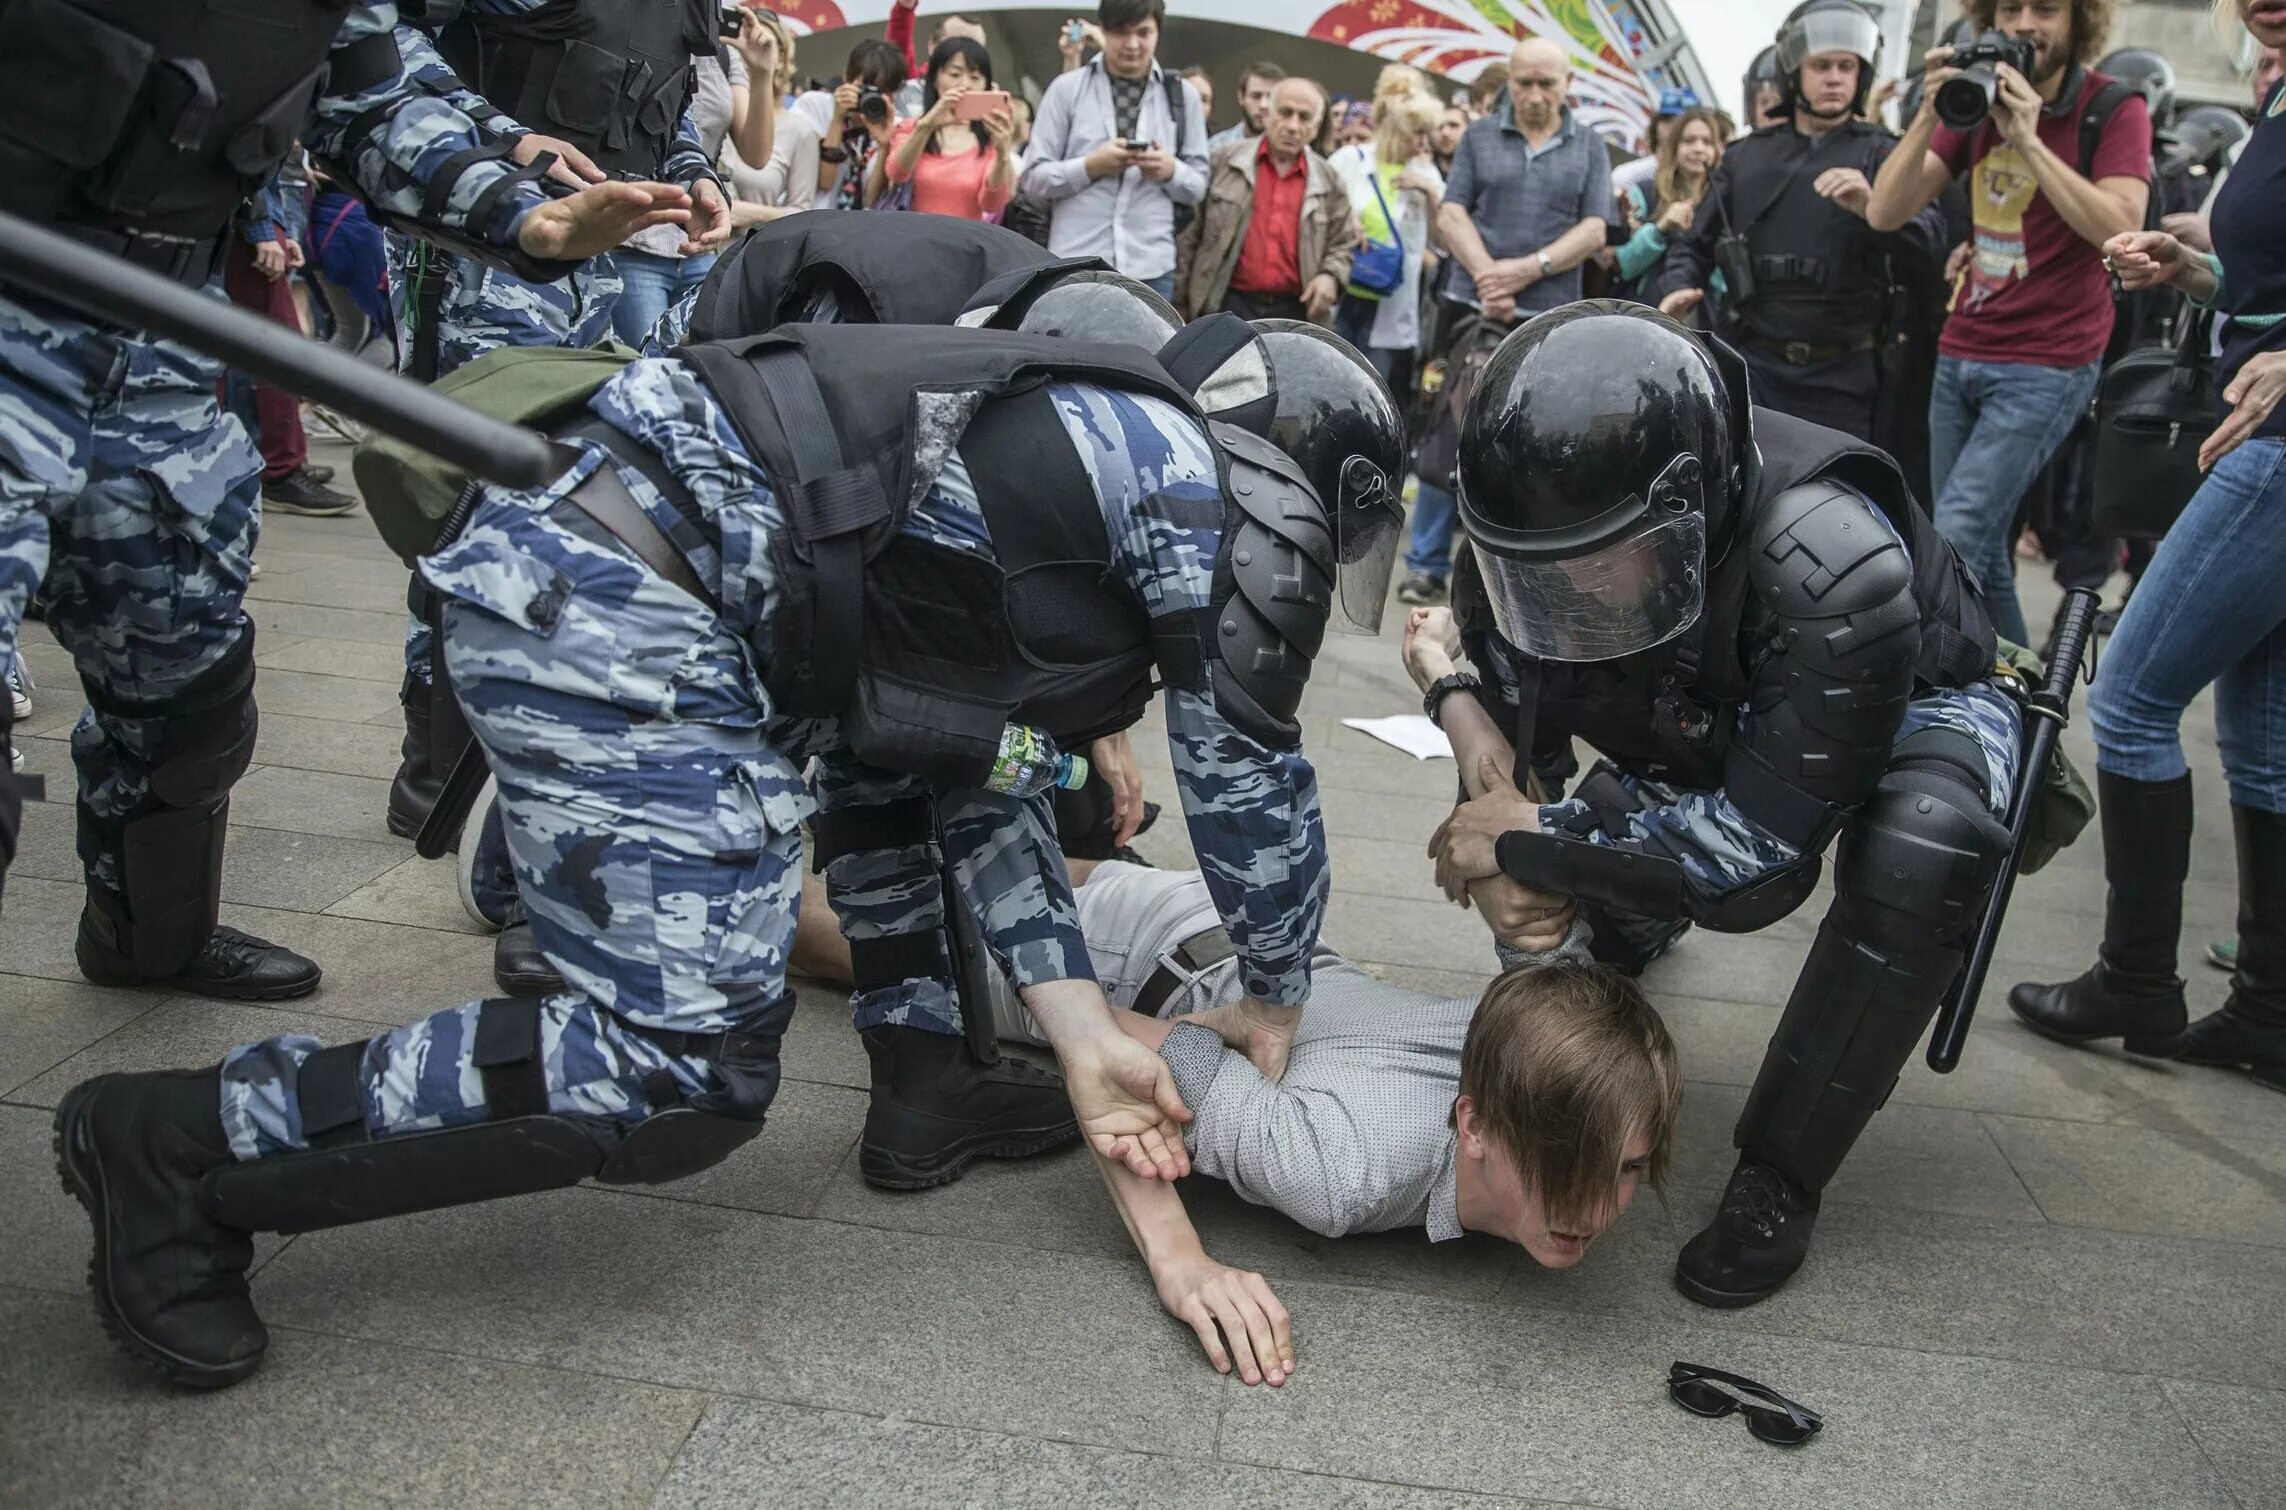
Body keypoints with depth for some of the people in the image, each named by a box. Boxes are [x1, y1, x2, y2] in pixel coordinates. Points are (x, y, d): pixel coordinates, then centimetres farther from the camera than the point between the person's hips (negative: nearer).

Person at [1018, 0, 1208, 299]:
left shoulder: (1181, 96, 11)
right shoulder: (1067, 88, 5)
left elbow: (1198, 187, 12)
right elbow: (1034, 177, 2)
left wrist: (1171, 171, -10)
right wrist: (1091, 166, -13)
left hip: (1151, 270, 2)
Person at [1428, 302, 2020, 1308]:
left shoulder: (1833, 567, -43)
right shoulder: (1541, 518, -26)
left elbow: (1760, 852, -39)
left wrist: (1530, 839, -35)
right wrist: (1461, 704, -29)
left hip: (1905, 705, -6)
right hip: (1713, 718, 6)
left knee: (1919, 855, -36)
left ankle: (1776, 1180, -17)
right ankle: (1625, 930, 33)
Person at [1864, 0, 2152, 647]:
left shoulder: (2114, 108, -5)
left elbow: (2121, 229, -19)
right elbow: (1884, 214, -2)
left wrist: (2028, 139, -22)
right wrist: (1930, 114, -16)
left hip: (2047, 367, -5)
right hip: (1960, 354, 6)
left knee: (1954, 542, -17)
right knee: (1981, 554, 11)